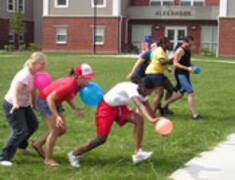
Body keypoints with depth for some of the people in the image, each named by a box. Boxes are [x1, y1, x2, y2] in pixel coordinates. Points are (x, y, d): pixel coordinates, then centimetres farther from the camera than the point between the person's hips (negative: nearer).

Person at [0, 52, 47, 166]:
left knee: (33, 125, 20)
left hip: (24, 105, 9)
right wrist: (15, 103, -54)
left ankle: (21, 145, 46)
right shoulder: (25, 75, -28)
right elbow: (15, 90, -40)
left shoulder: (34, 74, 0)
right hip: (12, 106, -9)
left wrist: (34, 104, 12)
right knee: (20, 131, -13)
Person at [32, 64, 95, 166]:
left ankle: (38, 144, 21)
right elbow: (49, 98, -30)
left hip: (55, 103, 9)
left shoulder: (78, 84, -7)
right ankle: (48, 159, 5)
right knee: (55, 131, -9)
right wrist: (57, 116, -31)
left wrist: (75, 108, -6)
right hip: (45, 101, -9)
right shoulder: (69, 85, -33)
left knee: (62, 130, 6)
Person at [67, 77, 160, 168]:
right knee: (101, 139, -9)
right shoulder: (132, 89, -33)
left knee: (139, 120, -17)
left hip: (119, 106, 8)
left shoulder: (142, 92, -7)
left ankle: (137, 153, -15)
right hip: (107, 107, -8)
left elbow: (148, 110, 7)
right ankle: (74, 154, 9)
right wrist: (150, 119, -63)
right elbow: (140, 105, -50)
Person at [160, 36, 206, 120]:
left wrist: (193, 66, 6)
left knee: (180, 94, 14)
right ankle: (195, 115, -12)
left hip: (185, 74, 10)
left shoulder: (188, 50, 14)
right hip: (180, 74, -10)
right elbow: (175, 63, -20)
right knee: (190, 92, -14)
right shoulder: (180, 50, -14)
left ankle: (163, 106, 26)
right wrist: (187, 68, -29)